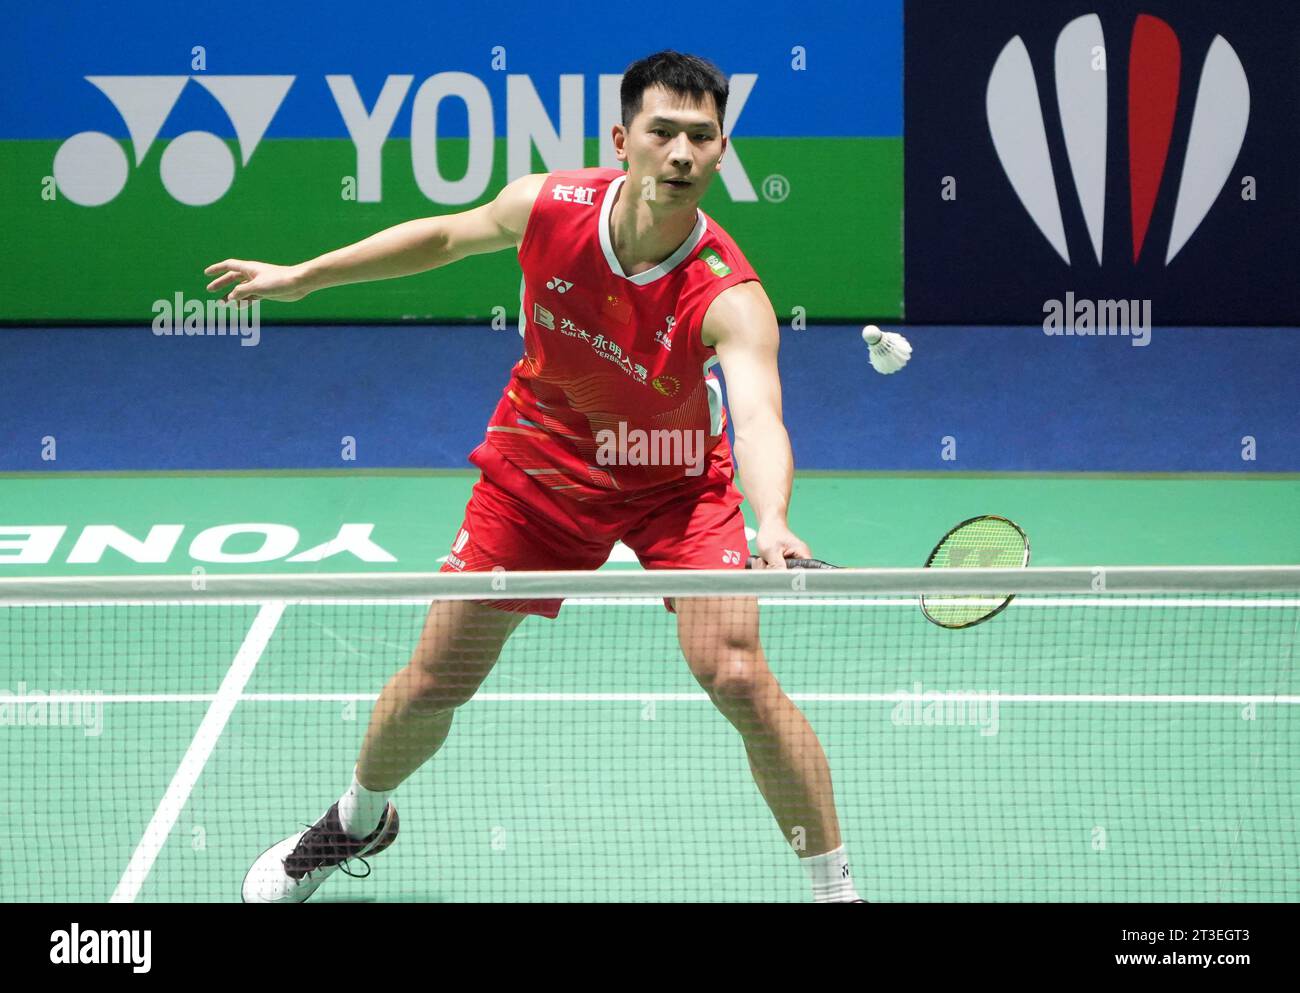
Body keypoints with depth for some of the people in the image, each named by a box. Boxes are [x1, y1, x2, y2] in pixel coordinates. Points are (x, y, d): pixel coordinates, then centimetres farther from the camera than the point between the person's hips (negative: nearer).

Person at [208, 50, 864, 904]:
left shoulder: (730, 297, -32)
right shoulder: (548, 208, -22)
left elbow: (759, 417, -49)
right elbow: (448, 234, 0)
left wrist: (772, 525, -70)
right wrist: (301, 278, 8)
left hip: (675, 480, -3)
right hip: (543, 460, 3)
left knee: (738, 676, -20)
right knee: (433, 683, 7)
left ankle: (837, 887, -2)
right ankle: (360, 820, 40)